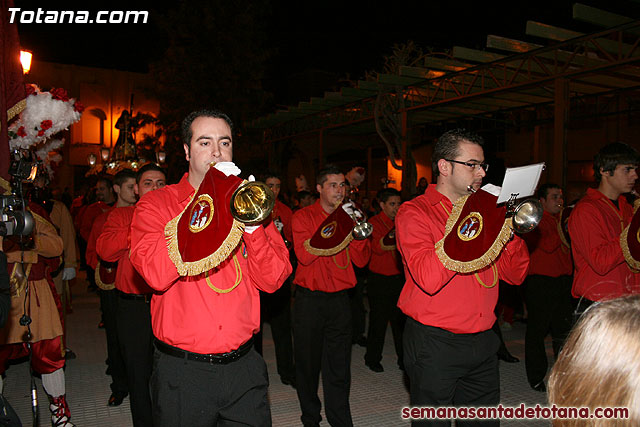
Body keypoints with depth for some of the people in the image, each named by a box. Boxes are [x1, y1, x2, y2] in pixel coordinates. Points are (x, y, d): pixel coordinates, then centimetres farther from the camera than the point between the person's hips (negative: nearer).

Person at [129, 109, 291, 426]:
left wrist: (251, 222, -18)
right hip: (182, 373, -2)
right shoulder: (155, 204, -3)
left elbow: (273, 280, -4)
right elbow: (156, 273, -22)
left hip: (244, 366, 3)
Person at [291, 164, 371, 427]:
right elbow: (304, 255, -16)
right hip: (310, 299, -2)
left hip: (339, 299, 3)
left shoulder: (348, 216, 11)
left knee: (339, 367, 4)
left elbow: (361, 260, 4)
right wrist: (334, 225, -19)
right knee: (308, 364, 9)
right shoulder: (303, 216, -1)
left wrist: (356, 229, -12)